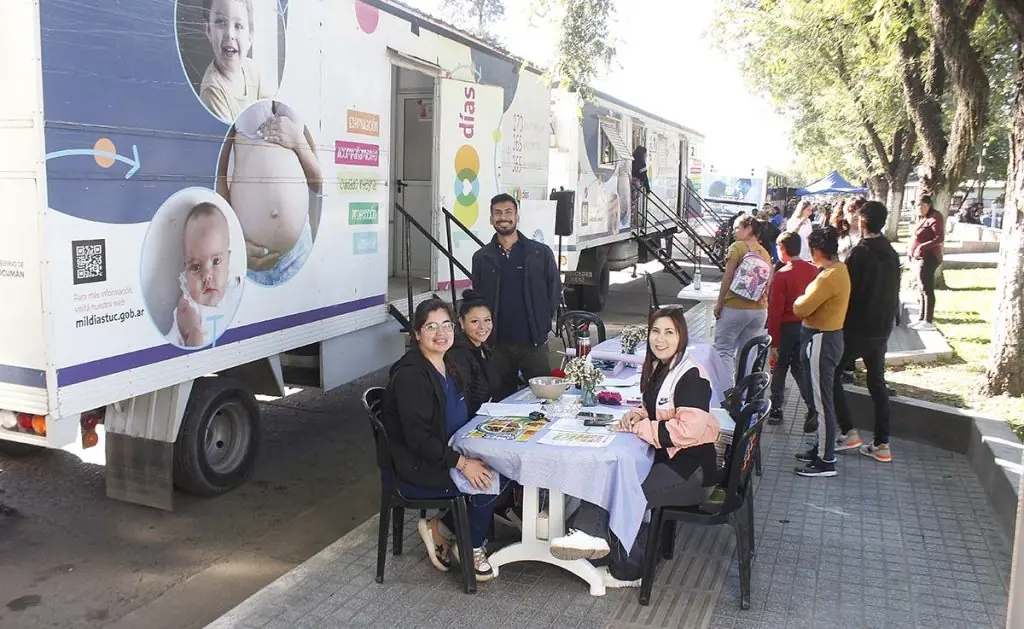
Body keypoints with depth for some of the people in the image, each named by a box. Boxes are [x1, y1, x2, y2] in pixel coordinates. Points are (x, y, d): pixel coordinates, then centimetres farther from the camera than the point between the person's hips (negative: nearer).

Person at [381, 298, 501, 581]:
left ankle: (441, 527, 6)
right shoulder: (410, 375, -21)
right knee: (489, 478, -18)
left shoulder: (448, 363, 6)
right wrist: (463, 464, -27)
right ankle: (472, 547, 6)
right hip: (415, 469, -9)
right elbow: (418, 439, -25)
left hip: (447, 453, 9)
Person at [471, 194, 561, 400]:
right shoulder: (482, 257, 6)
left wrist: (542, 324, 0)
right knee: (502, 400, 9)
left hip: (533, 343, -1)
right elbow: (476, 298, 10)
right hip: (497, 344, 1)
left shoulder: (540, 253, 1)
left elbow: (555, 290, 5)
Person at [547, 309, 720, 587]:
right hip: (666, 458, 8)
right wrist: (636, 415, 0)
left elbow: (687, 430, -26)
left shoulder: (691, 376, -18)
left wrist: (637, 427, -18)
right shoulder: (659, 369, 10)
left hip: (691, 469, -8)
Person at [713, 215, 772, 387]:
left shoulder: (738, 247, -6)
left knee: (724, 349, 0)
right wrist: (762, 304, 19)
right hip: (759, 310, 6)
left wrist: (719, 304, -4)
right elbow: (767, 284, 12)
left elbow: (728, 277, -9)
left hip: (734, 307, -6)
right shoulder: (765, 253, 12)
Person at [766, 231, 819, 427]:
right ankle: (813, 407, -3)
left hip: (788, 328, -4)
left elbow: (775, 311, -14)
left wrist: (773, 343, -9)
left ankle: (776, 410, 19)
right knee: (800, 367, 15)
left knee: (779, 367, 12)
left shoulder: (782, 275, -16)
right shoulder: (814, 270, -1)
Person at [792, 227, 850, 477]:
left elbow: (801, 309, -22)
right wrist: (808, 298, -1)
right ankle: (822, 447, 31)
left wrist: (801, 299, -3)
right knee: (822, 398, 19)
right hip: (828, 336, 10)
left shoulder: (829, 277, -23)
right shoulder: (839, 269, 9)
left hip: (821, 341, -10)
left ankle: (826, 461, 4)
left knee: (822, 401, -4)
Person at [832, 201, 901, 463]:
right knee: (877, 382, 12)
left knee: (832, 373, 6)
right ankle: (882, 444, 13)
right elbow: (894, 292, 14)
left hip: (857, 328, -7)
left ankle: (848, 432, 1)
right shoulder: (892, 254, 8)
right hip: (882, 328, 7)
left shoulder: (860, 253, -16)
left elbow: (846, 291, -16)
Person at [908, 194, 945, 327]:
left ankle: (927, 321, -8)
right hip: (920, 258, 10)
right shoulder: (922, 217, 16)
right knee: (922, 290, 14)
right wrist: (911, 248, 9)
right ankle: (921, 318, 20)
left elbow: (940, 238, -22)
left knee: (927, 289, -9)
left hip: (928, 258, -10)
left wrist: (922, 247, -28)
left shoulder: (935, 217, -13)